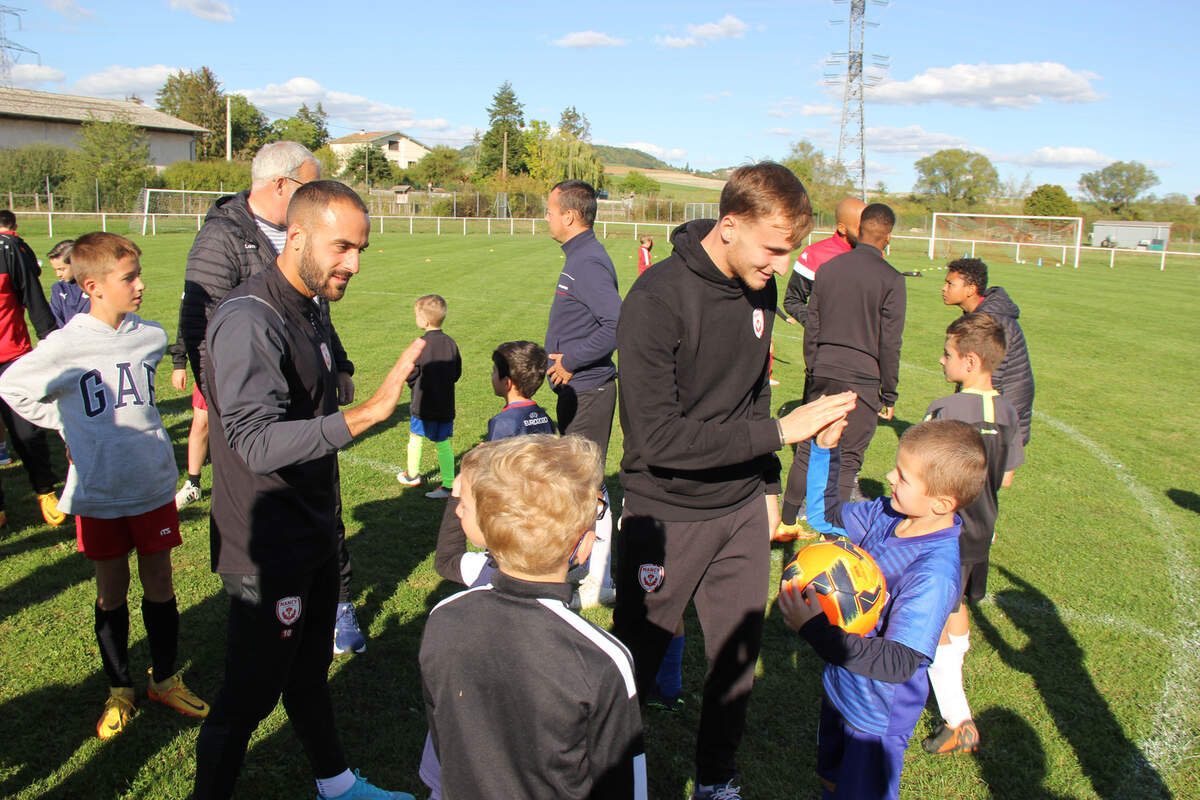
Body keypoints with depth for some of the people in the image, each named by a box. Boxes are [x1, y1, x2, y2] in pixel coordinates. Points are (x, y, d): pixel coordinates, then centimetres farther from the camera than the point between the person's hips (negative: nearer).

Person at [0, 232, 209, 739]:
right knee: (111, 589, 11)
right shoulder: (65, 346, -12)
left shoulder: (152, 337, -2)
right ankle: (120, 690, 26)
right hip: (98, 493, -2)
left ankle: (165, 679, 26)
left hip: (153, 485, 2)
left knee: (159, 583, 10)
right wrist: (70, 427, 1)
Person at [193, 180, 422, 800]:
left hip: (313, 535, 9)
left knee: (309, 671, 24)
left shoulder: (309, 310, 8)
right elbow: (259, 443, -32)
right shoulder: (250, 320, -23)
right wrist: (366, 413, -40)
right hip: (268, 550, -9)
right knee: (249, 694, 5)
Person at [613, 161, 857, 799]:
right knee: (636, 661, 9)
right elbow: (659, 437, -27)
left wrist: (767, 483, 17)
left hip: (742, 512, 6)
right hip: (666, 516, -6)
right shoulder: (658, 299, -23)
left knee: (738, 654, 16)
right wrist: (779, 432, -25)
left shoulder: (759, 288, 0)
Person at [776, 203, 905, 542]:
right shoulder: (891, 279, -8)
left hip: (823, 371, 5)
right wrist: (889, 395, 0)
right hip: (862, 378, -5)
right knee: (846, 460, 2)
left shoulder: (828, 268, 6)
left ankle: (787, 523, 21)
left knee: (807, 450, 14)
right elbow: (889, 343, -7)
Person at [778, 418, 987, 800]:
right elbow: (825, 514, 5)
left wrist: (817, 630, -42)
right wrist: (824, 450, -6)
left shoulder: (933, 574, -34)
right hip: (841, 686, 7)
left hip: (877, 717, -7)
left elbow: (899, 663, -35)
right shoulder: (888, 515, -11)